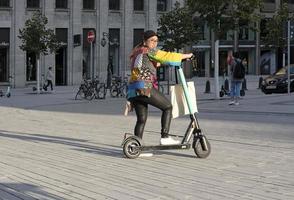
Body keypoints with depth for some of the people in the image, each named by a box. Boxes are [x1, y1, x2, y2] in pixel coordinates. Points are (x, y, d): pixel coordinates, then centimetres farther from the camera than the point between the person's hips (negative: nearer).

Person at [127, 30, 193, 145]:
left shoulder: (136, 52, 25)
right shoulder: (148, 51, -2)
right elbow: (167, 57, -3)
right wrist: (186, 56, 5)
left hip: (133, 90, 9)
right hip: (144, 87, -9)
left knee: (141, 119, 11)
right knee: (167, 107, 0)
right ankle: (165, 138, -7)